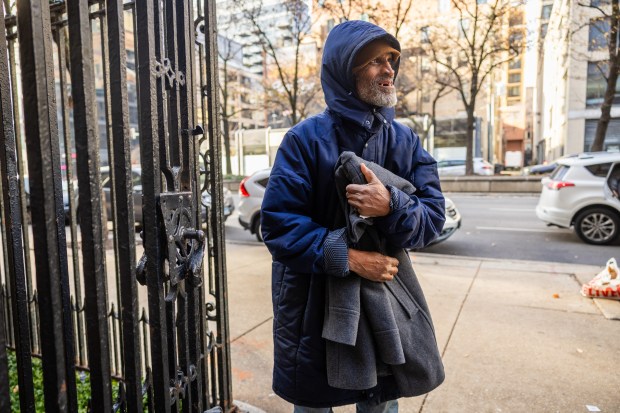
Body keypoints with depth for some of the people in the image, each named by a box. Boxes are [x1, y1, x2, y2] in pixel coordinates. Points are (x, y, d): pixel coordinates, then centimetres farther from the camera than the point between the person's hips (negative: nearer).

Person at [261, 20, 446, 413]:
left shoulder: (406, 140, 2)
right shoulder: (305, 139, -10)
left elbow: (434, 216, -5)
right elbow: (278, 224, -15)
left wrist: (391, 205, -26)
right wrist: (348, 258, -23)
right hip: (313, 304, -2)